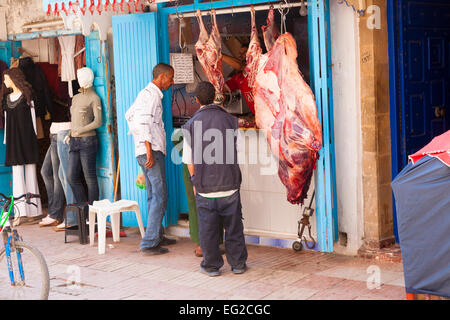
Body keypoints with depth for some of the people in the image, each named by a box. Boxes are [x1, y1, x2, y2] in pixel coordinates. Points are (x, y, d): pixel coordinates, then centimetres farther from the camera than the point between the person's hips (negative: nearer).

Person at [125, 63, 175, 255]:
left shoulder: (147, 93, 19)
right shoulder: (151, 95, -12)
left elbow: (129, 115, 29)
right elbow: (143, 122, -23)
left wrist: (138, 138, 27)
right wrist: (149, 150, -24)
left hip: (148, 152, 10)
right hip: (151, 152, -10)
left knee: (153, 196, 16)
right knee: (159, 197, -10)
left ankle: (157, 237, 24)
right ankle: (149, 243, -10)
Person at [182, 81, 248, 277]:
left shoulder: (191, 125, -5)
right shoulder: (230, 120, -1)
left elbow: (189, 160, 1)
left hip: (205, 187, -1)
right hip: (230, 184, 1)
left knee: (208, 228, 9)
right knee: (233, 226, 12)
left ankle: (212, 266, 17)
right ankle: (238, 264, 20)